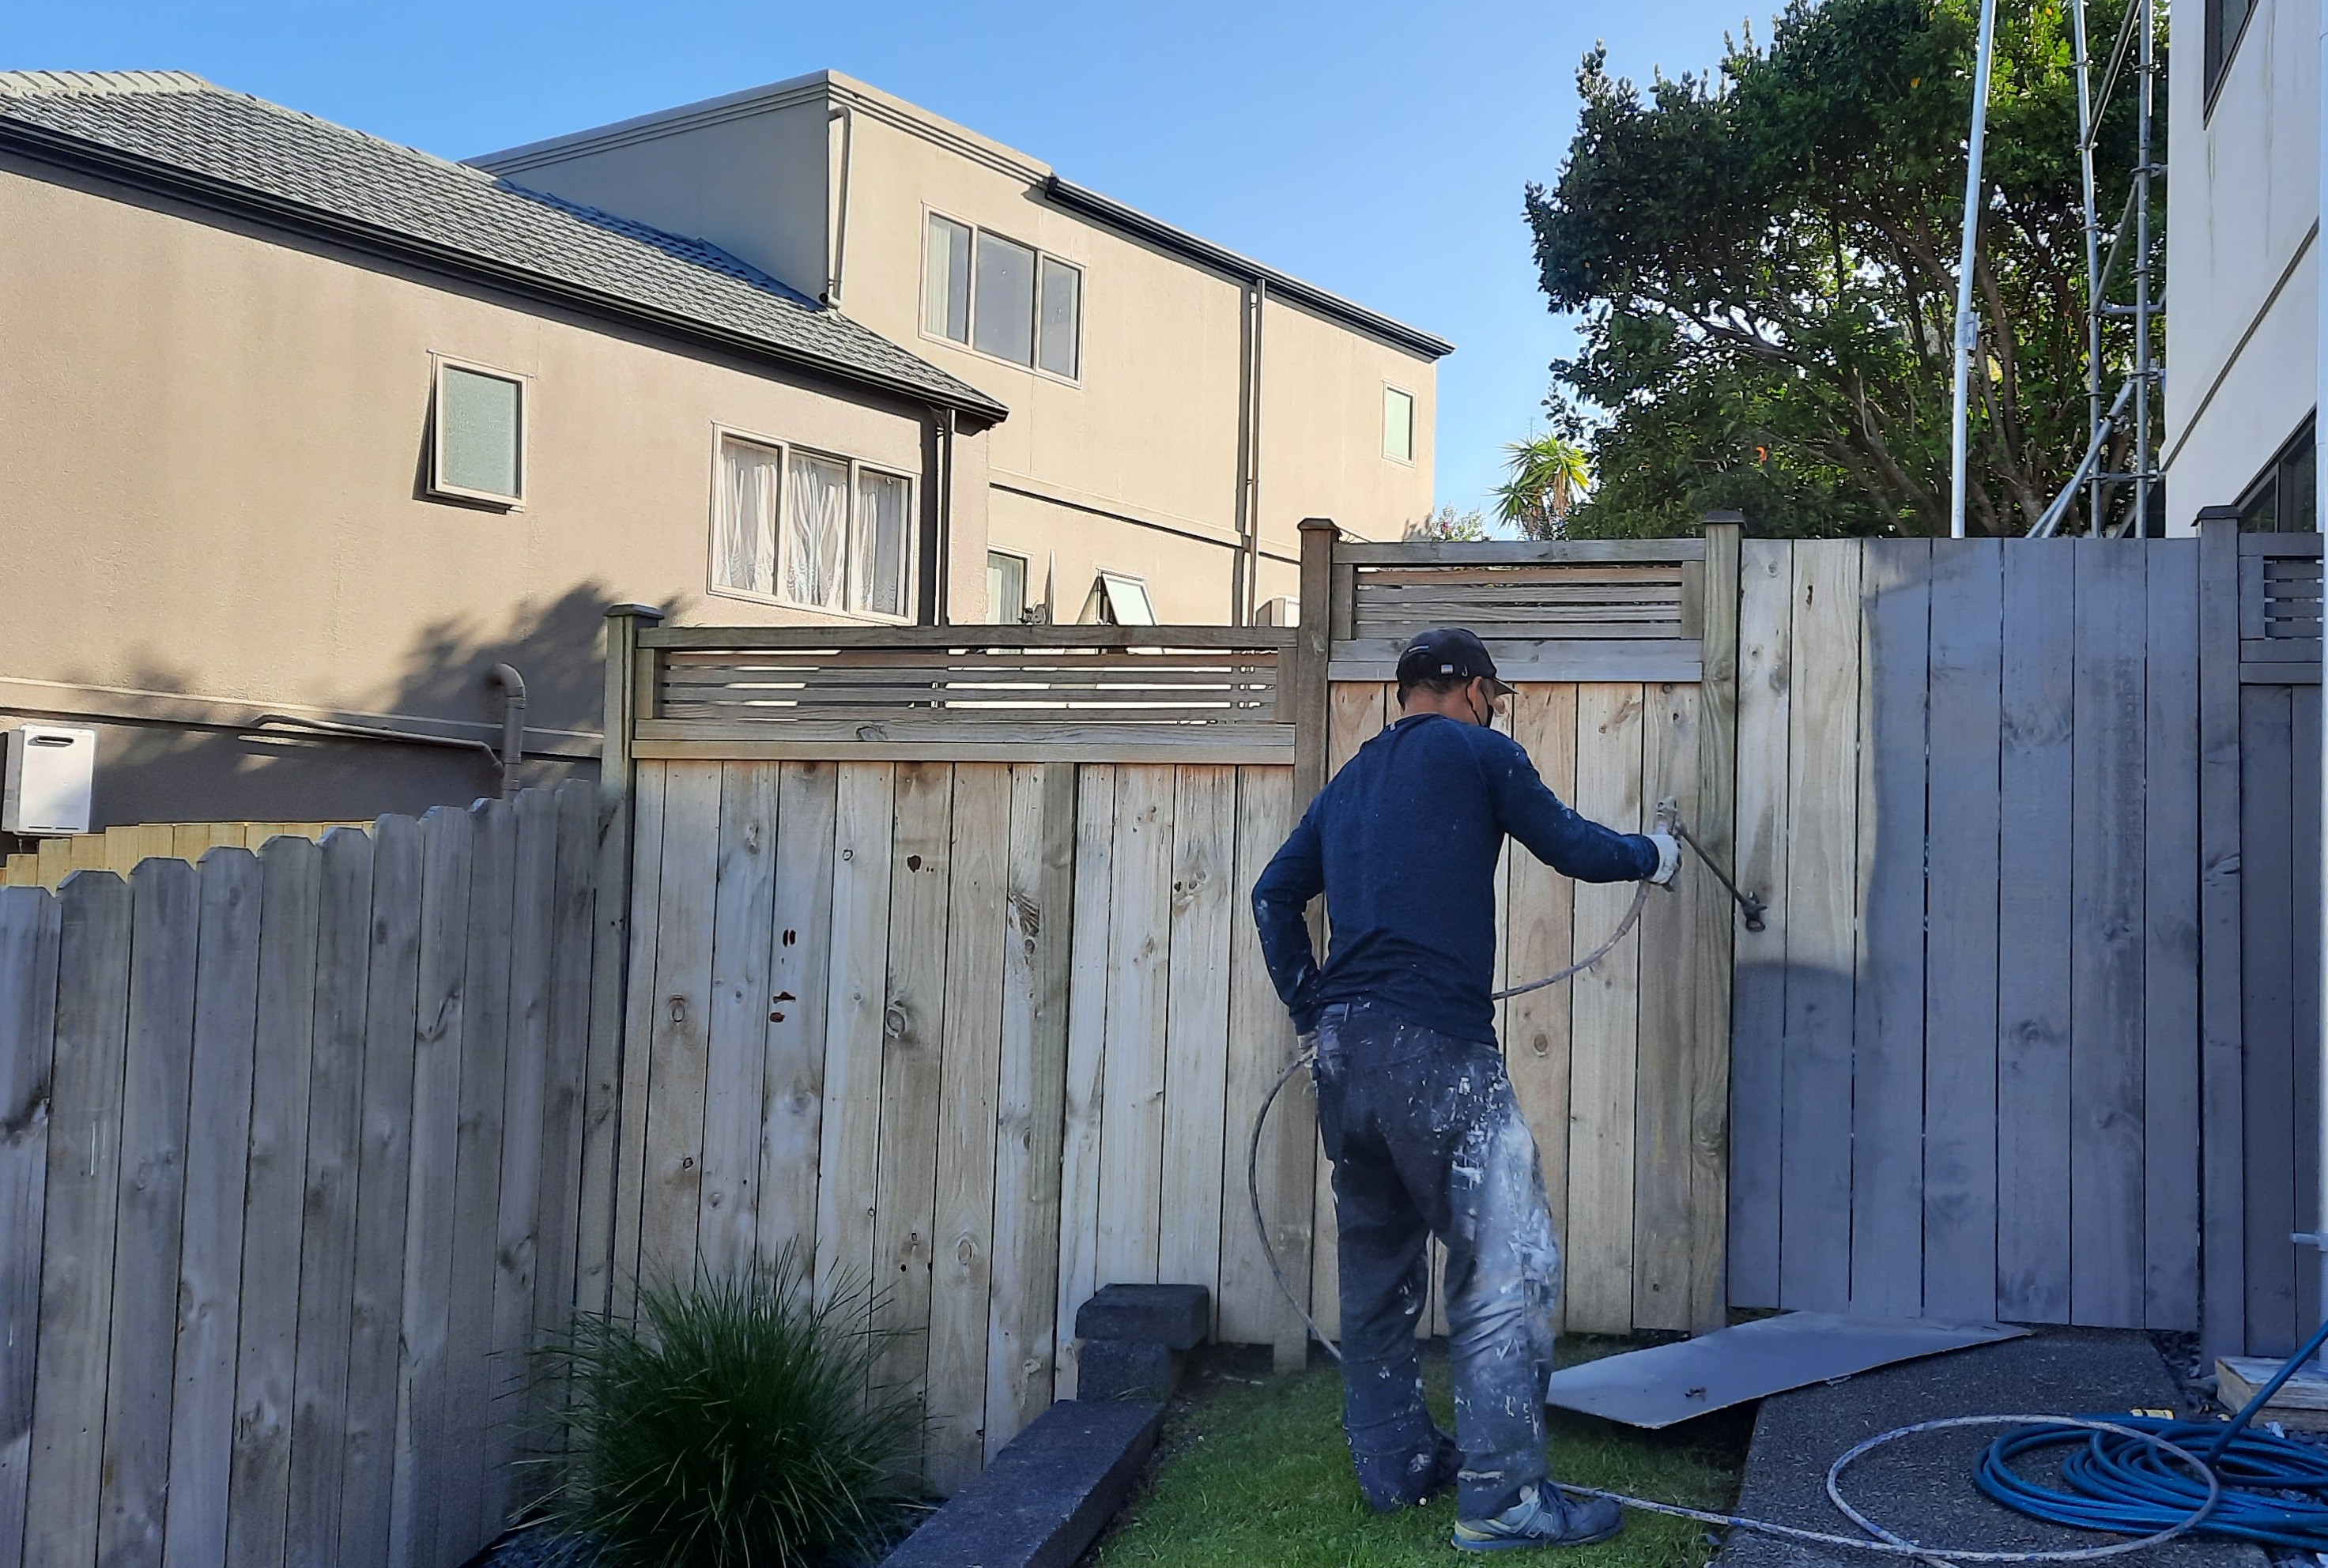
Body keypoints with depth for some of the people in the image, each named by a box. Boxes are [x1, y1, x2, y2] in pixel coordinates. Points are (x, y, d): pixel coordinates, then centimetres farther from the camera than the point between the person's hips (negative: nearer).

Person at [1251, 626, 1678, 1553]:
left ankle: (1394, 1464, 26)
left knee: (1378, 1260, 17)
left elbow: (1275, 894, 19)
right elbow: (1573, 849, 6)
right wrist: (1653, 854, 25)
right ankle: (1501, 1496, -5)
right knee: (1507, 1265, -4)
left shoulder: (1351, 780, 21)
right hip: (1435, 1046, -8)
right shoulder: (1476, 750, 3)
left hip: (1343, 1049, 8)